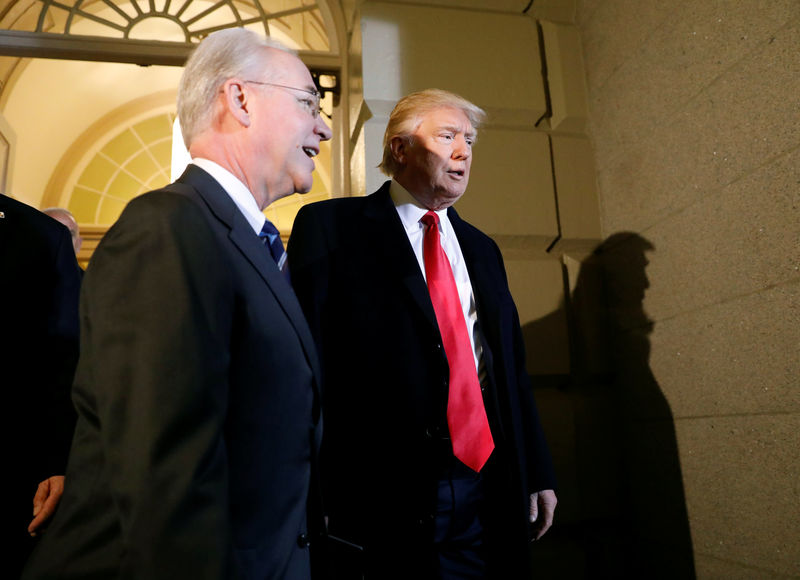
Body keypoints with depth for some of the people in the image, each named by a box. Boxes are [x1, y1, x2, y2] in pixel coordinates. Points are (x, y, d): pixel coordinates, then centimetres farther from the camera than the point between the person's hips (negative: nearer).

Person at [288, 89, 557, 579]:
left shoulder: (481, 248, 16)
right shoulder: (331, 227, -3)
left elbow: (512, 367, 16)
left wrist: (537, 474, 14)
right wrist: (313, 494, -14)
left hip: (488, 486, 6)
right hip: (385, 494, -5)